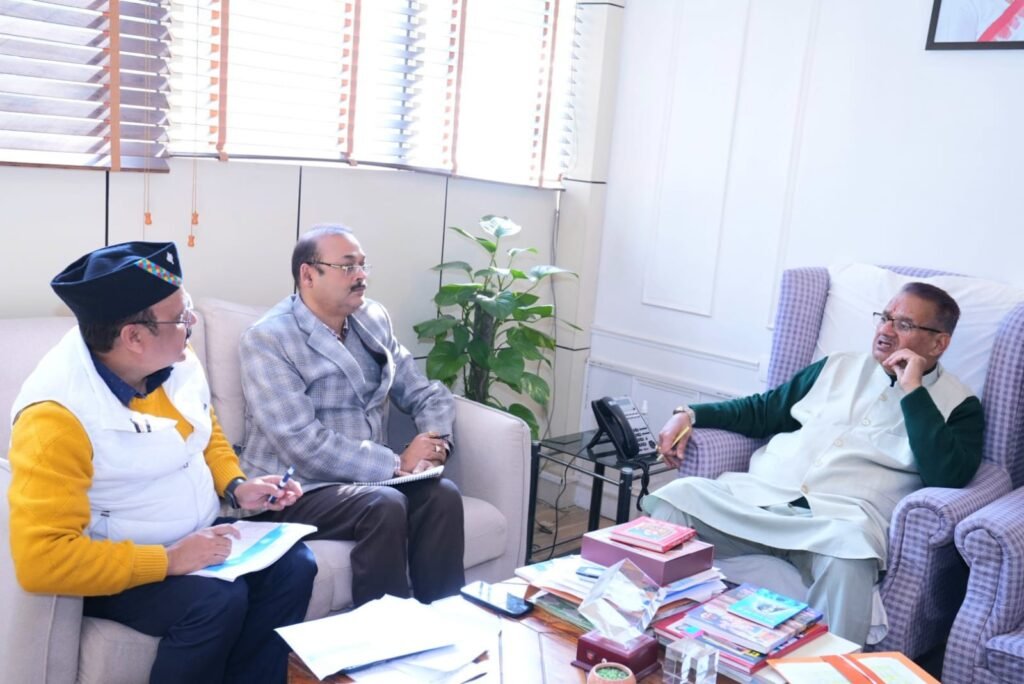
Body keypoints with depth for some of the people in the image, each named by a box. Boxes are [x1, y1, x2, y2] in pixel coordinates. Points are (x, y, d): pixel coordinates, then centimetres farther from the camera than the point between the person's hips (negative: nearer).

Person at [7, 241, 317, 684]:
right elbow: (41, 559, -31)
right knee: (218, 601, -29)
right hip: (113, 566, -6)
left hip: (197, 536, 7)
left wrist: (237, 487, -4)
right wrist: (168, 561, -29)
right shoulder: (56, 413, -27)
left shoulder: (176, 361, -5)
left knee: (293, 566, -14)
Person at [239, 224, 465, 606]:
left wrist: (435, 437, -12)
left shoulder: (374, 320, 9)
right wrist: (396, 463, -22)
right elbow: (303, 445, -21)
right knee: (385, 507, -30)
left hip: (371, 477, 6)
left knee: (442, 495, -20)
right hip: (296, 489, -6)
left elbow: (425, 393, 11)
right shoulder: (268, 339, -13)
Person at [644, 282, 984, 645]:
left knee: (847, 549, -40)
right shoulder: (840, 366, 23)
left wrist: (912, 390, -7)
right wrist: (690, 414, 12)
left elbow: (948, 476, -9)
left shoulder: (958, 404, 10)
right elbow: (762, 410, 25)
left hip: (839, 516, -4)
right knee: (673, 499, -21)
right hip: (757, 495, 4)